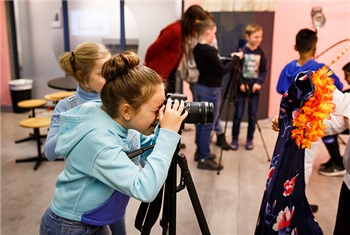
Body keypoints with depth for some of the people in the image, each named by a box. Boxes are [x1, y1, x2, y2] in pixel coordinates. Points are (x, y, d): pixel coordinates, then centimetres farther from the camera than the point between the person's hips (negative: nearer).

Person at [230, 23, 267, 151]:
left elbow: (264, 71, 5)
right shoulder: (241, 51, -8)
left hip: (255, 88, 3)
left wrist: (259, 83, -9)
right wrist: (240, 83, -16)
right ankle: (234, 139, 15)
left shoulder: (260, 53, 3)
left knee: (252, 115, 8)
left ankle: (250, 139, 21)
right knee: (238, 115, 2)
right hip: (242, 87, -3)